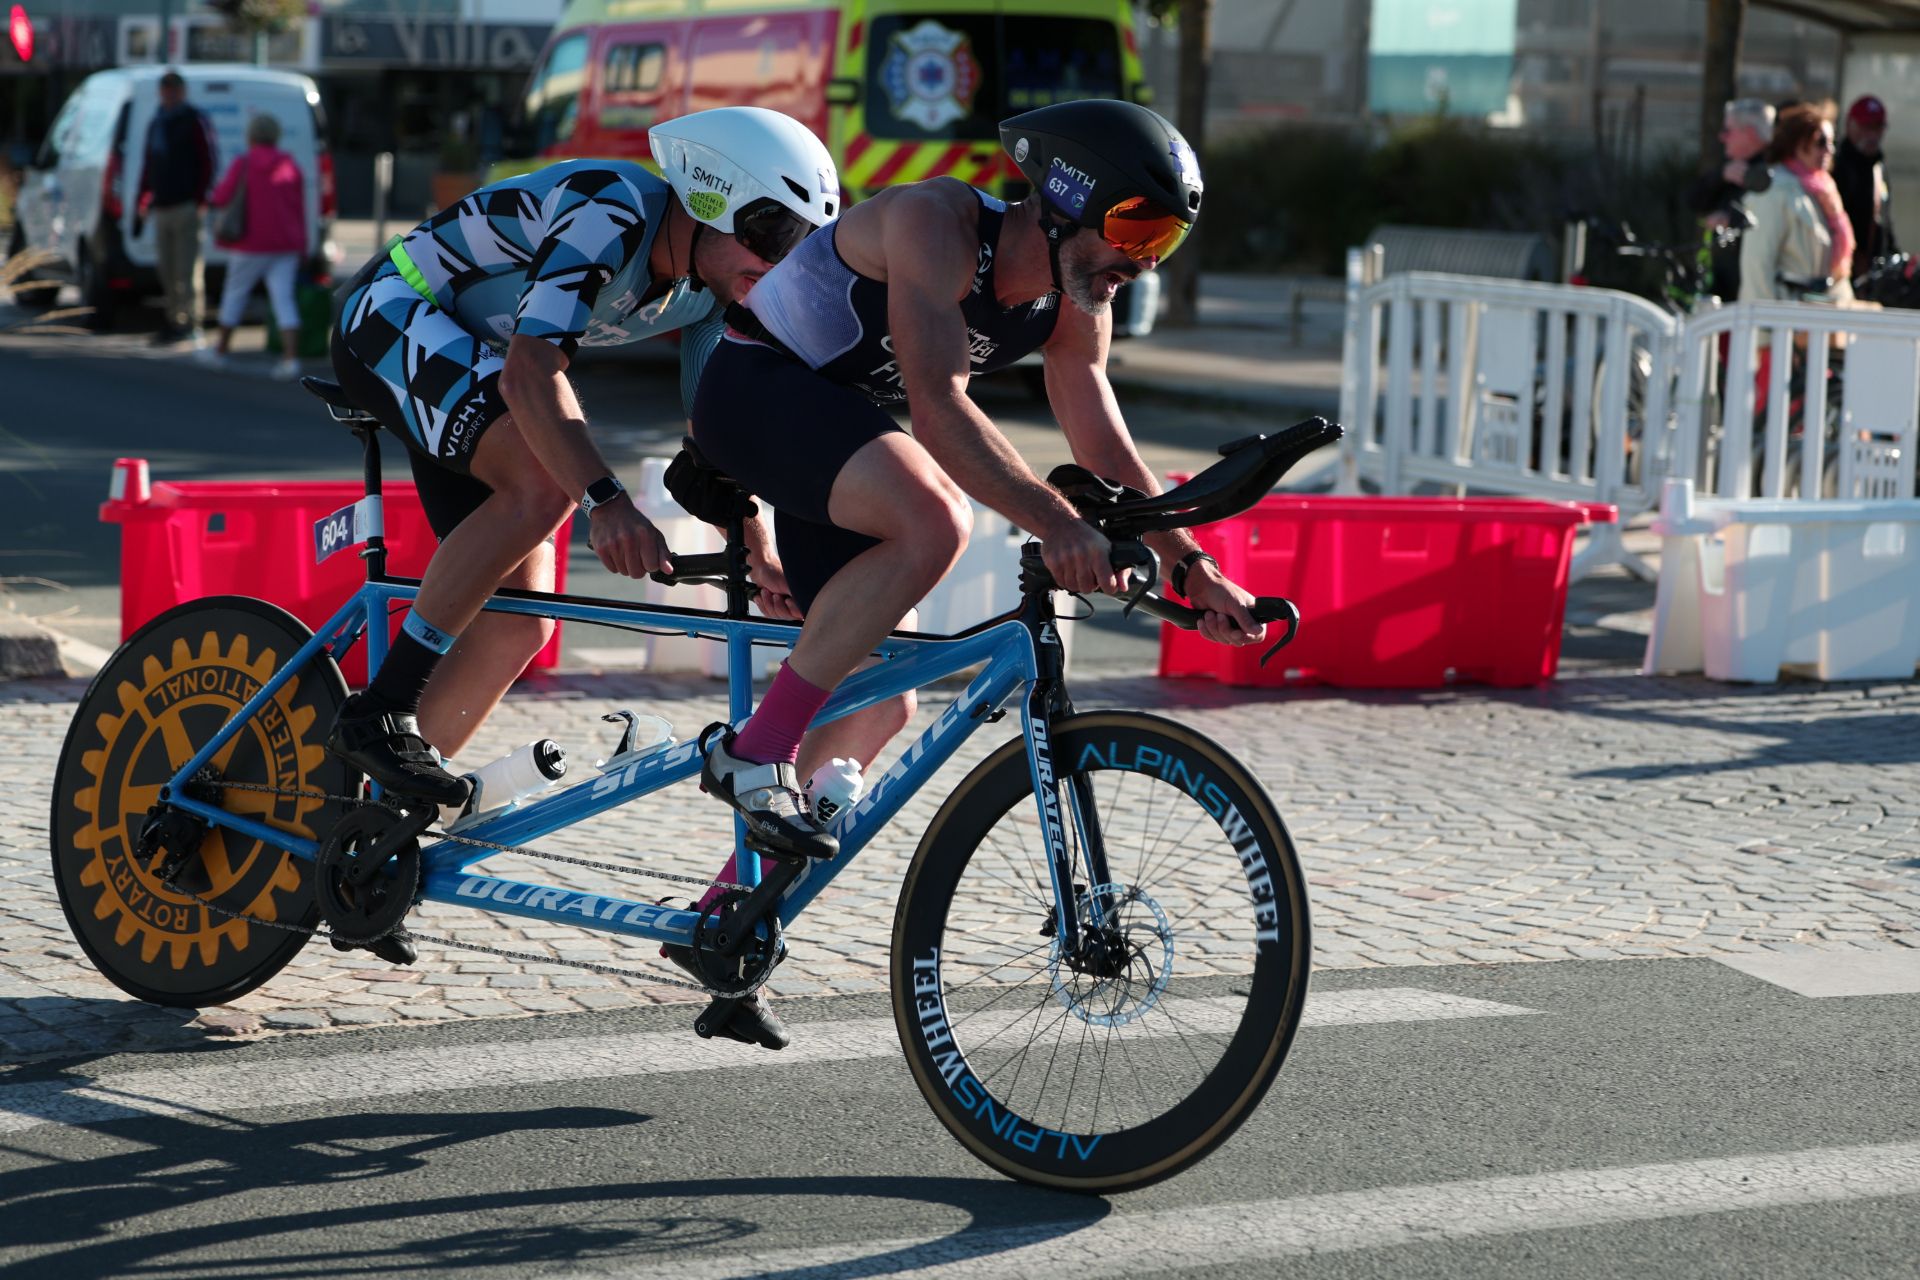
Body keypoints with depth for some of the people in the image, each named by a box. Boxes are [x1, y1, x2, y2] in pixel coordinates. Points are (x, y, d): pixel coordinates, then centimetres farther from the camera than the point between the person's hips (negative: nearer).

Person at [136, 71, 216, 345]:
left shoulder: (194, 121, -3)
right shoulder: (156, 123, 20)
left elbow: (207, 161, -9)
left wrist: (200, 197, -16)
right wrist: (144, 199, 15)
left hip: (185, 206, -8)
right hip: (161, 207, 8)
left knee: (186, 268, -10)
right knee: (166, 269, 9)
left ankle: (189, 320, -9)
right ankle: (175, 319, 16)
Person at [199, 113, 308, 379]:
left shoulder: (243, 164, -7)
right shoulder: (291, 166, 4)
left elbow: (222, 198, -11)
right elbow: (300, 210, 4)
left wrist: (218, 190, 12)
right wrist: (302, 247, 9)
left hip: (252, 244, -3)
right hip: (285, 245, 3)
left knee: (234, 293, 14)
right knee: (283, 299, -4)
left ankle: (221, 350, 25)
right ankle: (291, 359, -16)